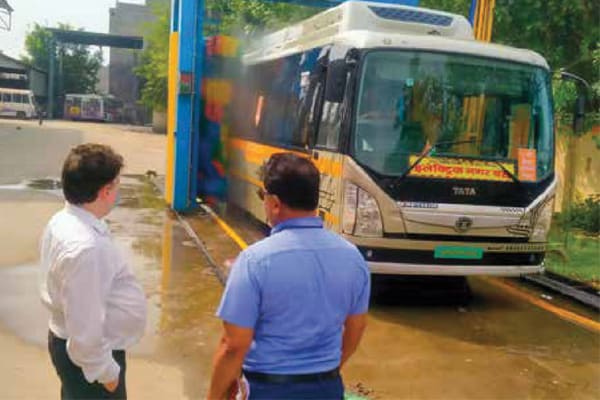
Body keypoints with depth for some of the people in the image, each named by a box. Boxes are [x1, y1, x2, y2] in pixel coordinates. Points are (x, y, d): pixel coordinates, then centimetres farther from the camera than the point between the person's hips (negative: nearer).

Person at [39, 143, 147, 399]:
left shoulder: (63, 221, -2)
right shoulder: (85, 247, -33)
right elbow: (85, 327, -29)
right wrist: (104, 371, -16)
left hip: (68, 342, 9)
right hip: (89, 352, -9)